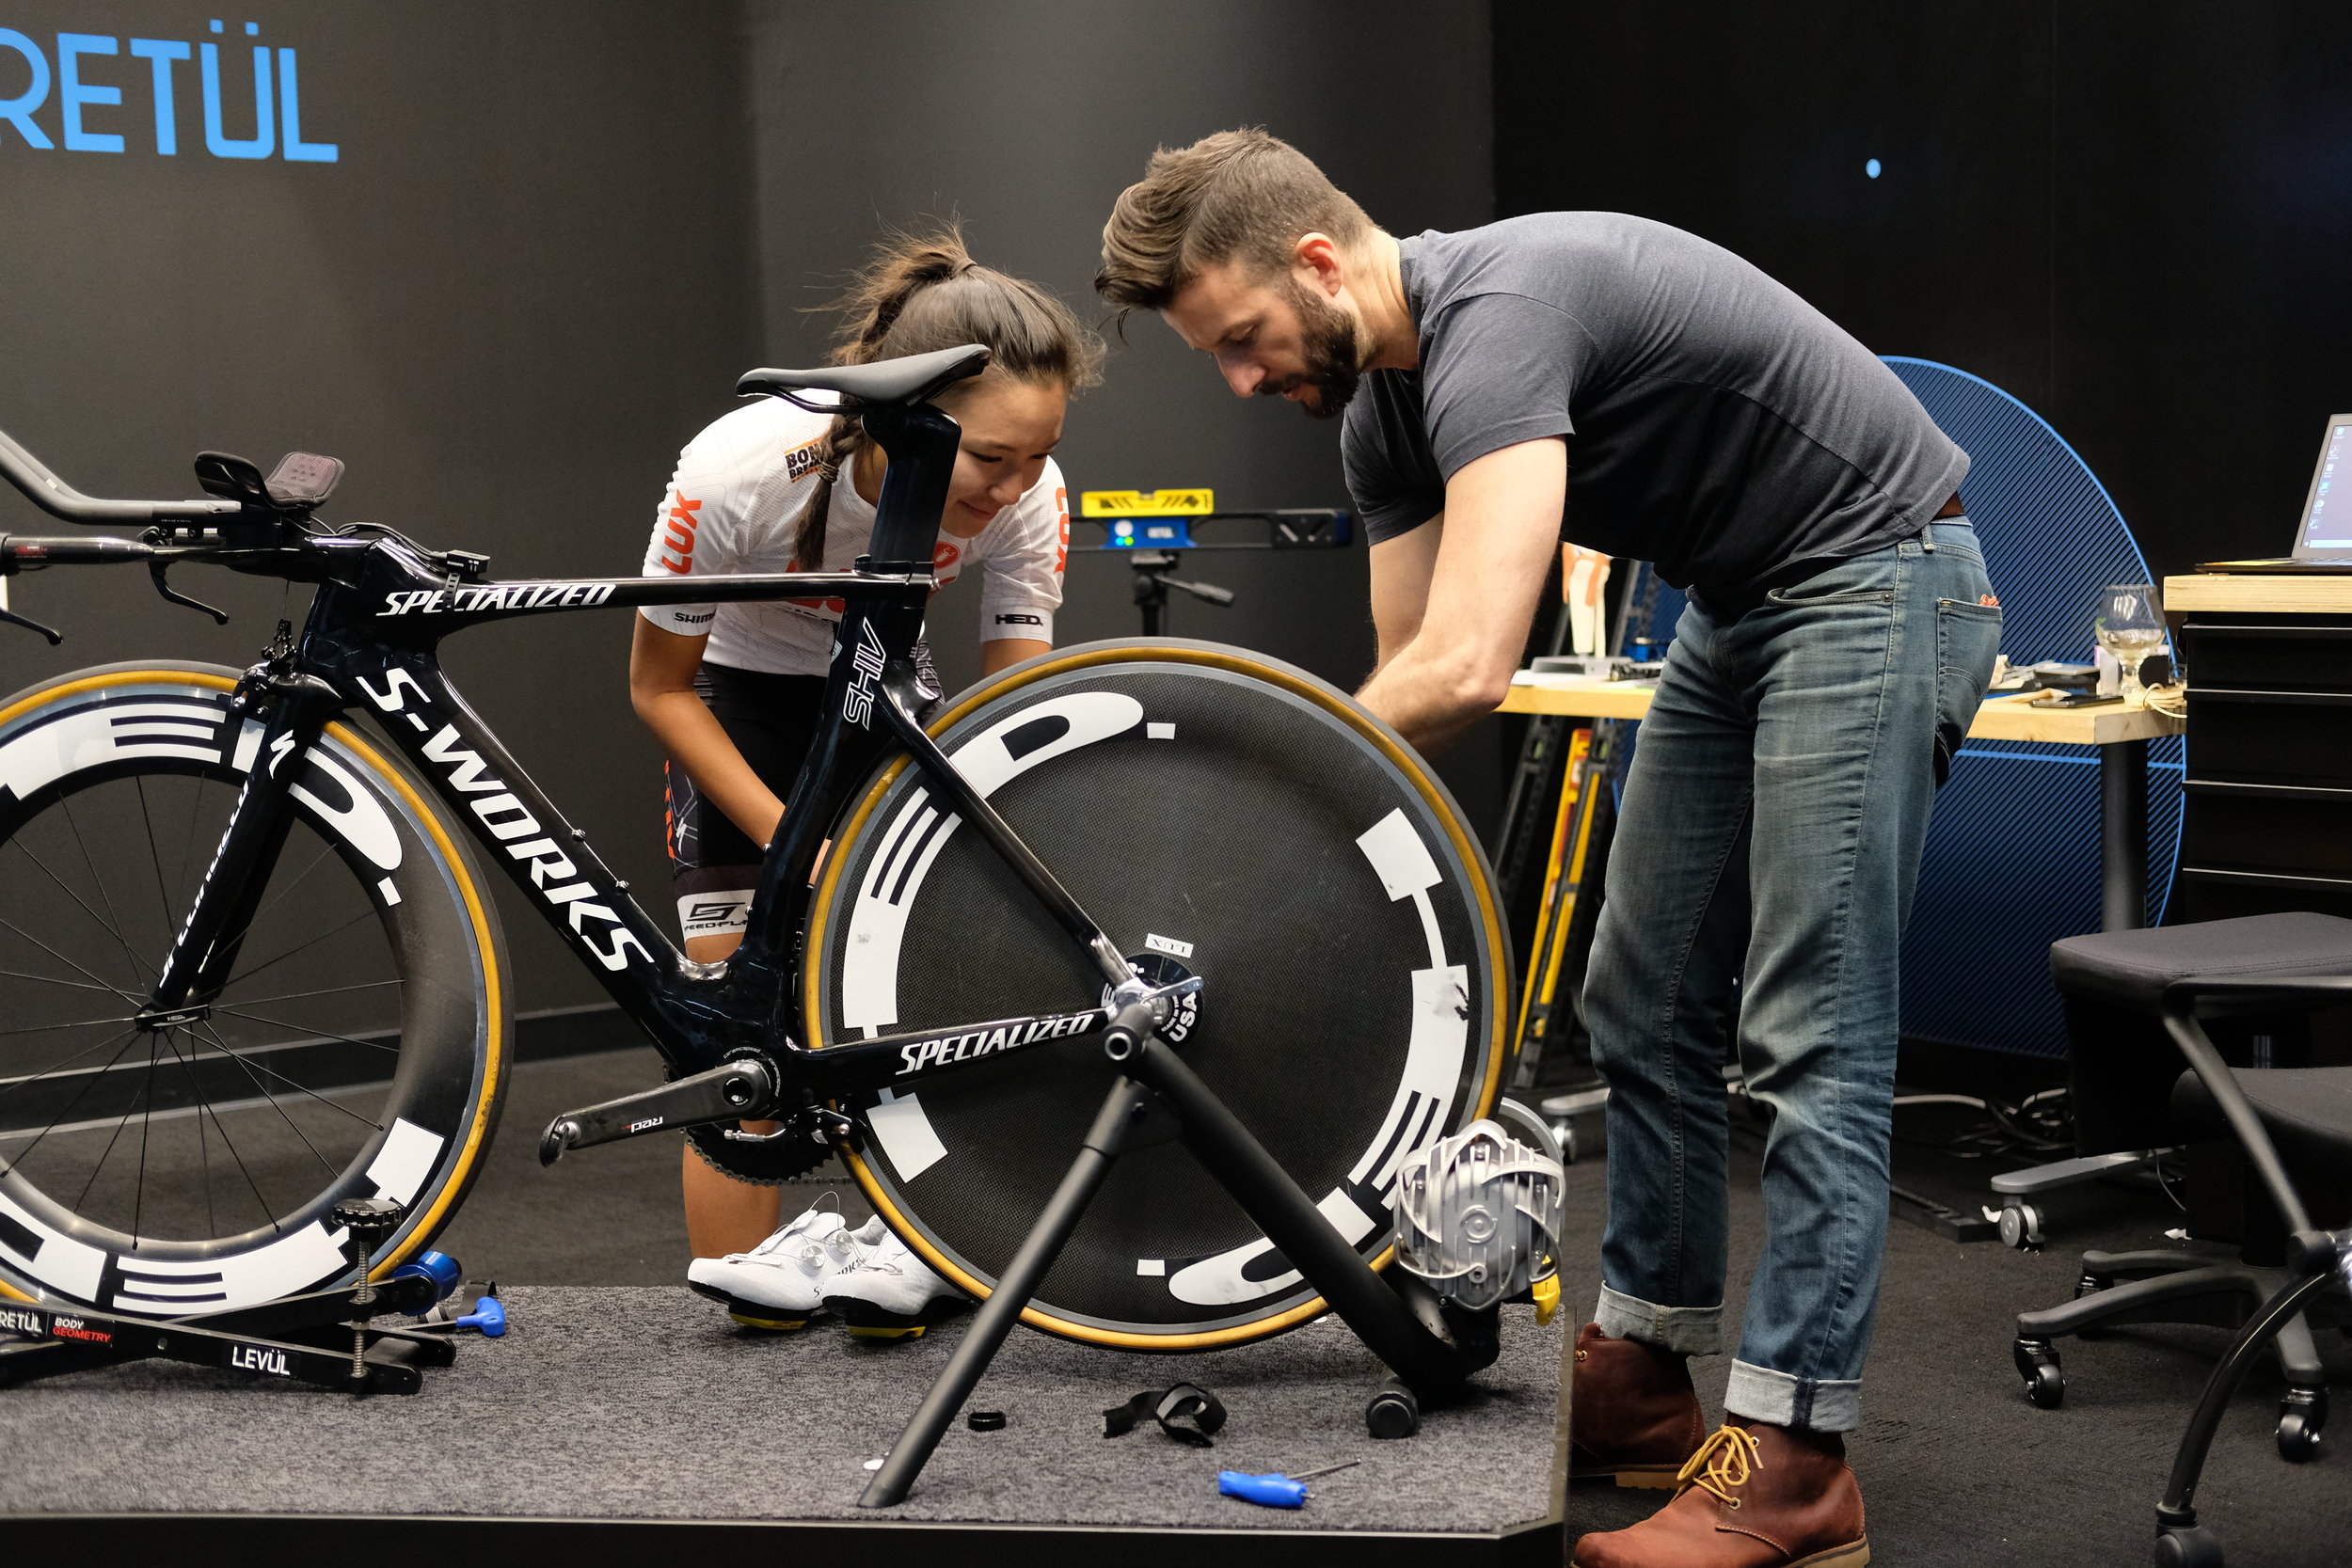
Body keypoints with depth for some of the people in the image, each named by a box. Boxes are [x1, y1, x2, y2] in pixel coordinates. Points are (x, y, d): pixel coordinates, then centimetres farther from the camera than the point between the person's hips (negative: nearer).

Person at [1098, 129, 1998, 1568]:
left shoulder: (1496, 314, -29)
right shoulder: (1383, 409, 2)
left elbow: (1464, 673, -38)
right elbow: (1413, 673, 5)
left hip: (1876, 576, -10)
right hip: (1740, 606, 10)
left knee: (1810, 1038, -11)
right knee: (1646, 1013, 10)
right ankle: (1640, 1383, 19)